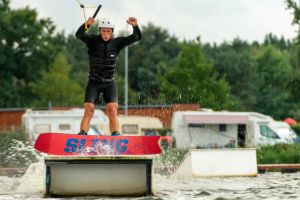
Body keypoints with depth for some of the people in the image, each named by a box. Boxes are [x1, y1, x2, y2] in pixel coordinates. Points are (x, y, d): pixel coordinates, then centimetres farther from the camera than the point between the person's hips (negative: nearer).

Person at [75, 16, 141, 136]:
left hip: (109, 83, 1)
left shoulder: (116, 43, -2)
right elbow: (79, 35, -24)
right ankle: (82, 134, -14)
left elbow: (136, 37, -10)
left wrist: (135, 26, -32)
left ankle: (116, 135, -21)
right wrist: (87, 24, -44)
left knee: (112, 109, -15)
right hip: (94, 82, -1)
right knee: (88, 109, -12)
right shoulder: (93, 41, -6)